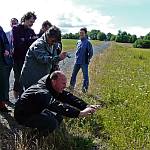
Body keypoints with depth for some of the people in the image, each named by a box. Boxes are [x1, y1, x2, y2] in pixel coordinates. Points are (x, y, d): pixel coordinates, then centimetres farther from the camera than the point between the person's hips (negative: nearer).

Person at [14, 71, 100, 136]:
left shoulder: (52, 87, -6)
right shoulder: (42, 93, -35)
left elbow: (68, 97, -12)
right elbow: (57, 106, -50)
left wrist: (86, 106, -25)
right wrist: (79, 113, -58)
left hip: (36, 111, 9)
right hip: (23, 116, -9)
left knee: (59, 117, 1)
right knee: (52, 122, -27)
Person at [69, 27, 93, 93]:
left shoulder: (87, 42, -10)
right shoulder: (78, 42, 8)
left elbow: (91, 52, -5)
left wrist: (88, 59, -2)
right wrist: (77, 57, 14)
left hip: (84, 63, -6)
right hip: (77, 62, 6)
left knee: (85, 76, 3)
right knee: (73, 74, 13)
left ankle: (85, 88, 14)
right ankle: (71, 86, 27)